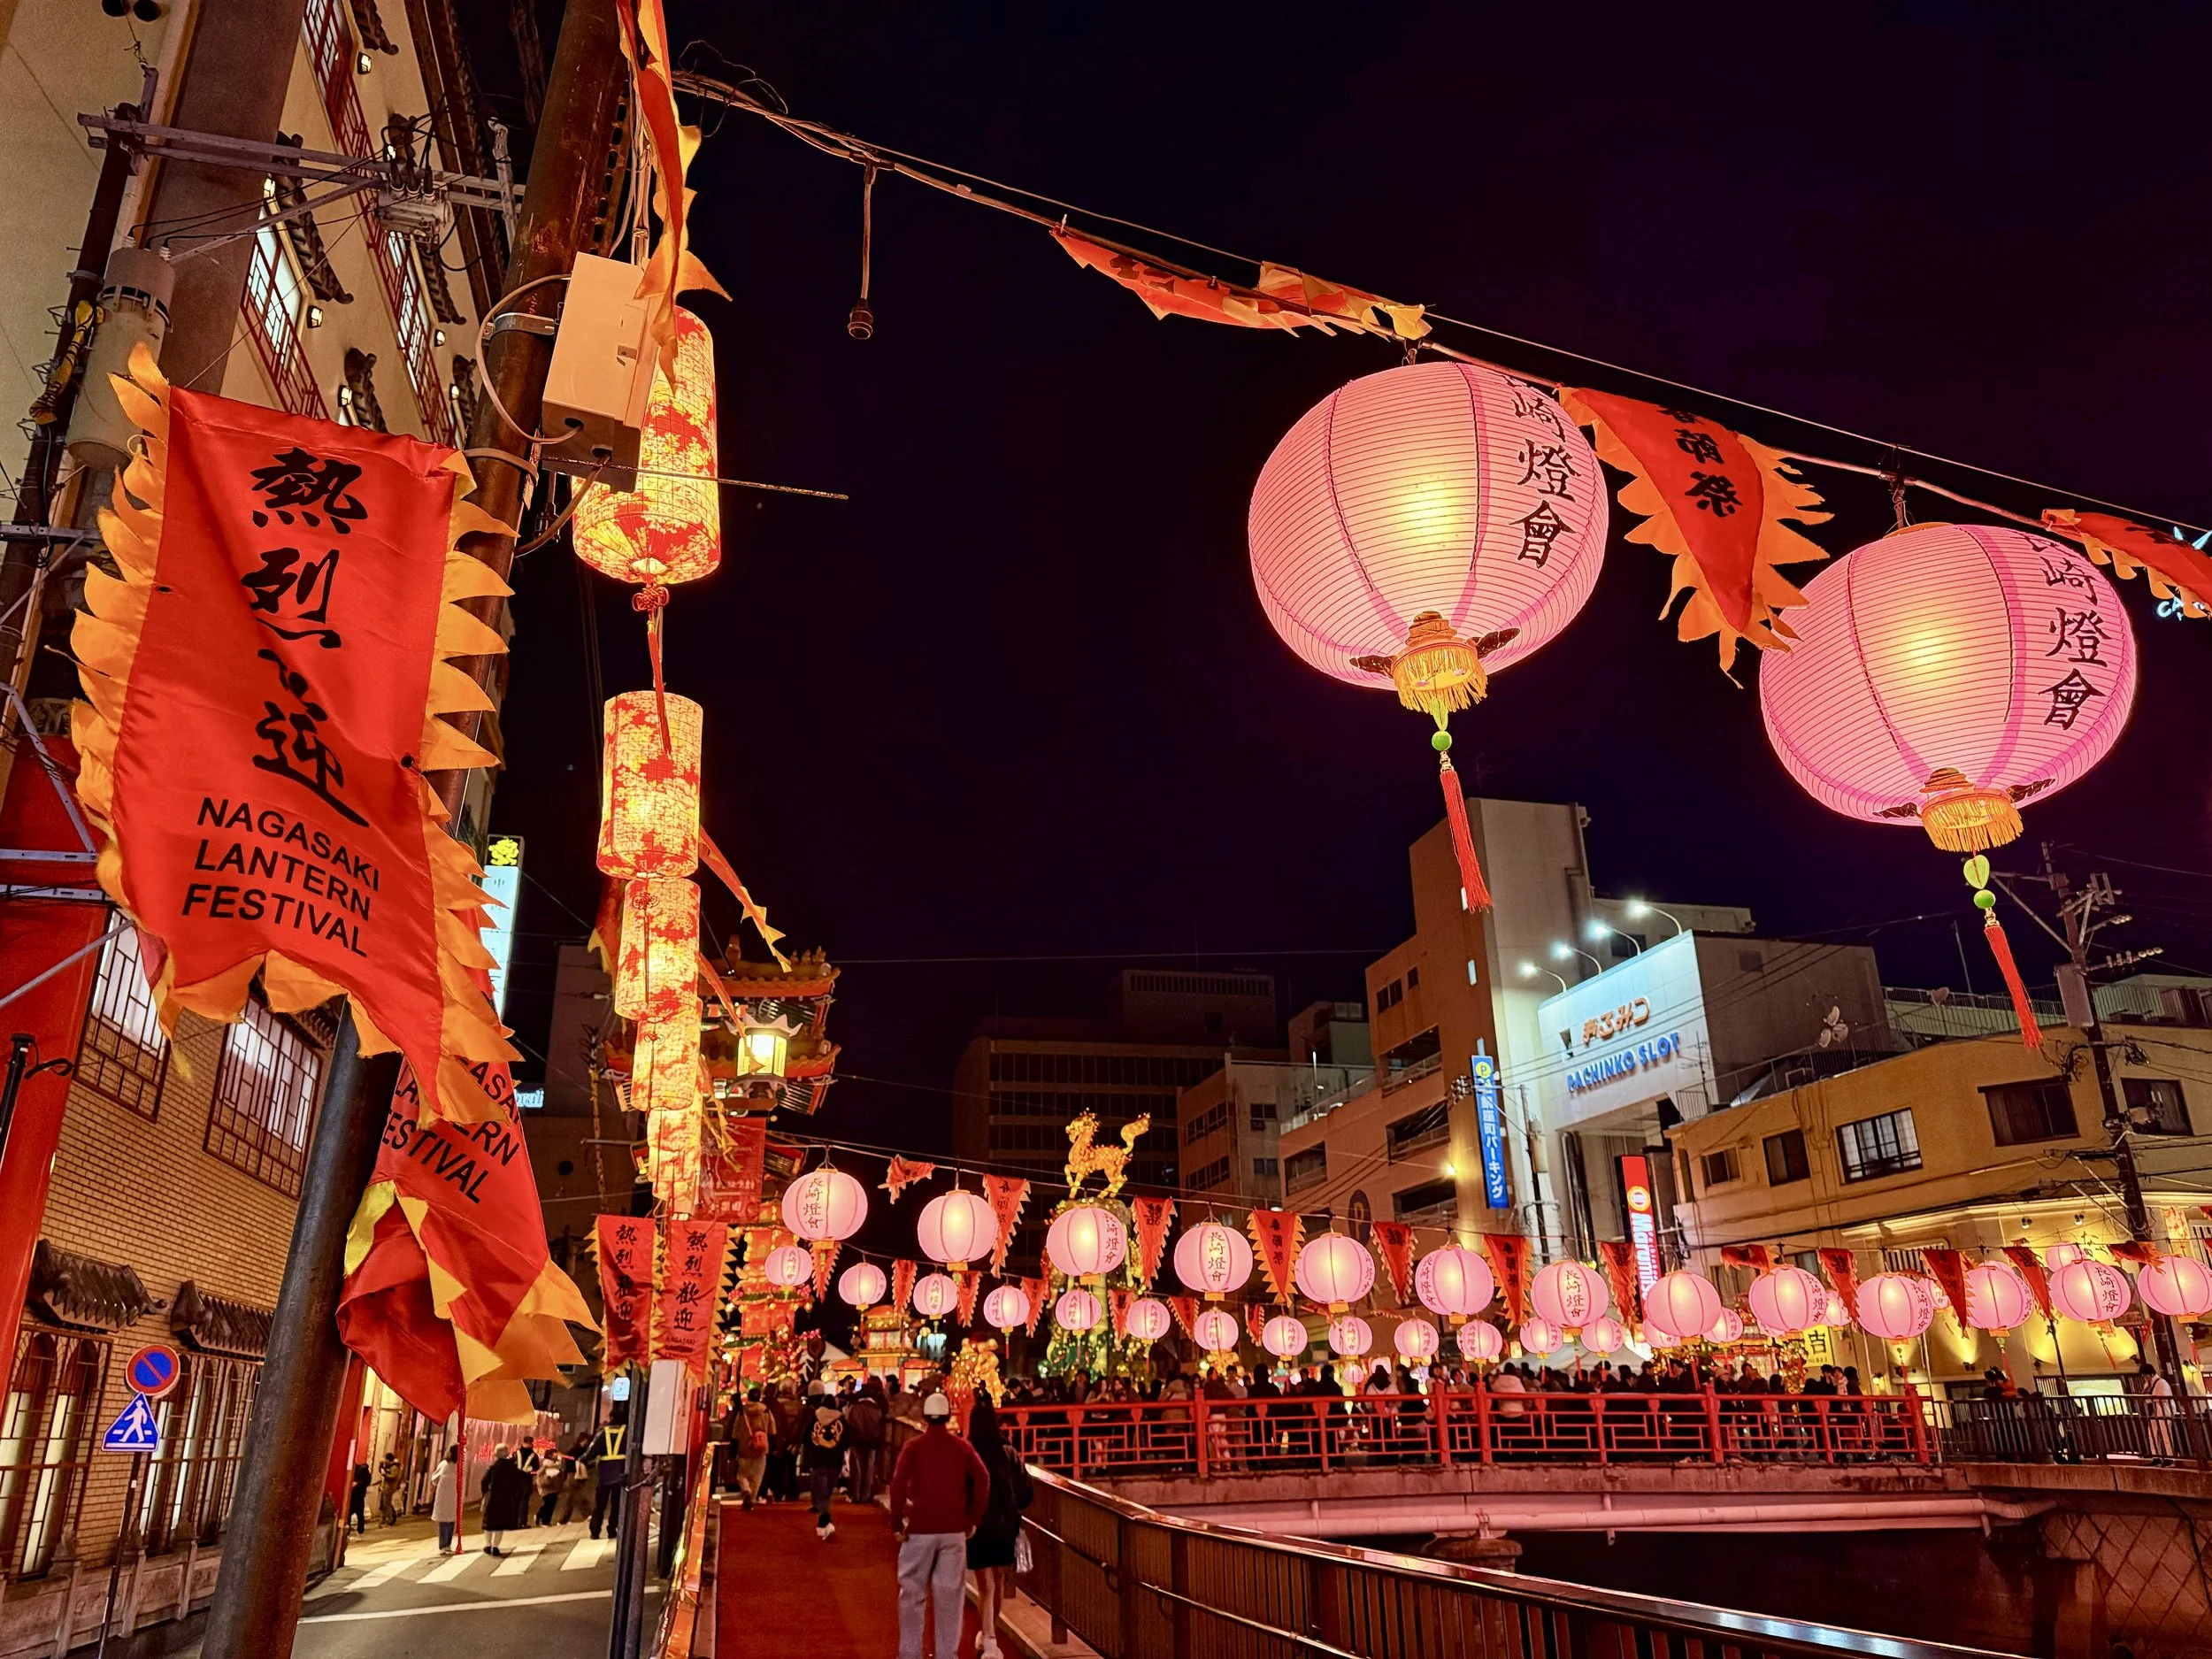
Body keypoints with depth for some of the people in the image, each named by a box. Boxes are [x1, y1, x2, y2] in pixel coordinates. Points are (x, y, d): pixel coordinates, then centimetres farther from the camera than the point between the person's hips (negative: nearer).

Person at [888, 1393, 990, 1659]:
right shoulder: (962, 1447, 2)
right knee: (950, 1594, 10)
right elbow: (983, 1479, -5)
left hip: (920, 1529, -2)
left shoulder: (914, 1447, -4)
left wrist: (896, 1523, -6)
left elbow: (898, 1485, -14)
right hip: (954, 1530, 2)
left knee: (912, 1594, 10)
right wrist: (973, 1518, 2)